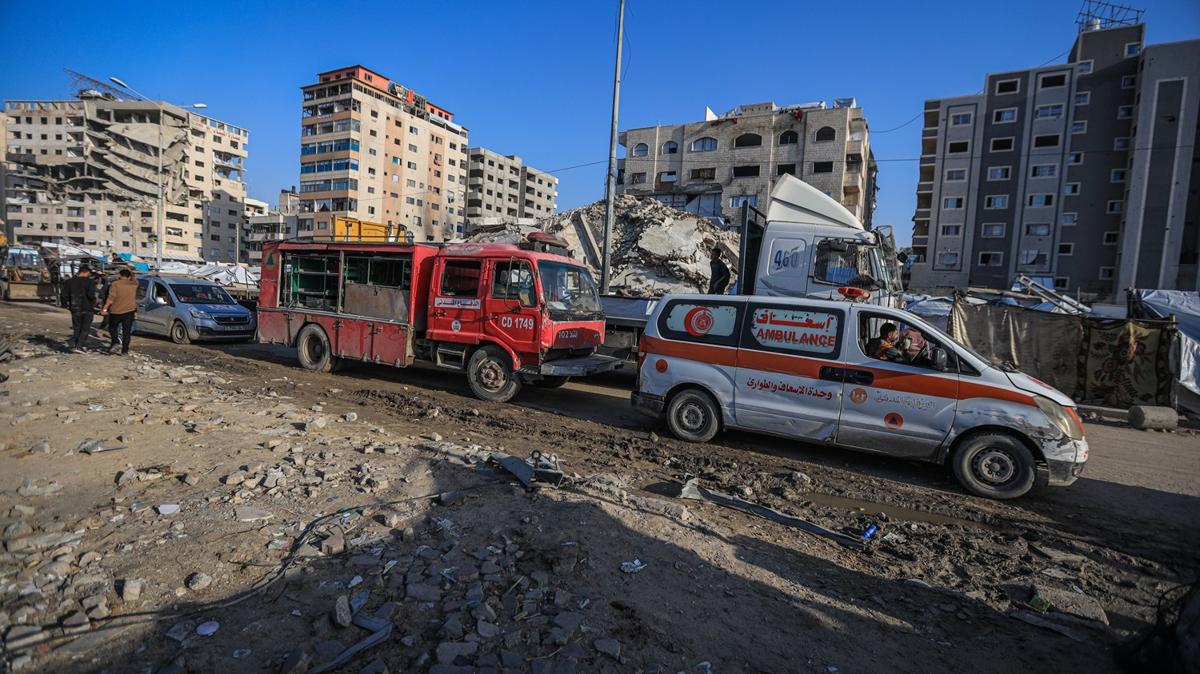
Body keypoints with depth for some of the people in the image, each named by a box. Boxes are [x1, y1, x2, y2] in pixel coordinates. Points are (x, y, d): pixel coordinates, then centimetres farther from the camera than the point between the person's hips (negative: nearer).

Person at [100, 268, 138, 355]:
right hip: (129, 311, 2)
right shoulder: (133, 284, 3)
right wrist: (130, 272, 35)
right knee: (127, 331, 5)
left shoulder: (115, 284, -6)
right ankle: (124, 350, 4)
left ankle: (114, 342, 1)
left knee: (112, 327, 20)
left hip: (116, 311, -2)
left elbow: (111, 298, -14)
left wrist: (105, 309, -13)